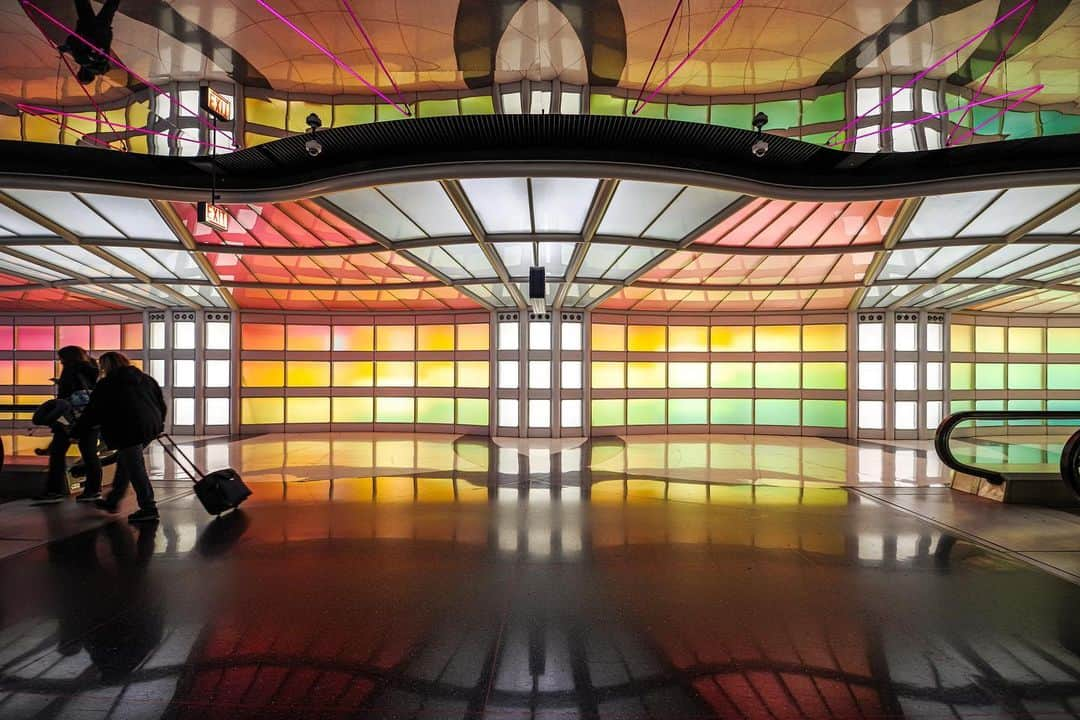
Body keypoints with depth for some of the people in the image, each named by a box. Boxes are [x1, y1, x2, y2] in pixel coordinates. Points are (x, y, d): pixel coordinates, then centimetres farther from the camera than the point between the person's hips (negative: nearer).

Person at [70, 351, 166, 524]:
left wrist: (76, 431, 12)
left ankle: (148, 509, -3)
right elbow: (161, 404, 18)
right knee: (125, 462, 23)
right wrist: (158, 423, 29)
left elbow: (92, 412, 1)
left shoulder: (106, 385, 0)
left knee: (135, 468, -2)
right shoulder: (146, 379, 15)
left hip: (128, 430, -7)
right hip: (151, 428, 7)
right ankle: (113, 500, 33)